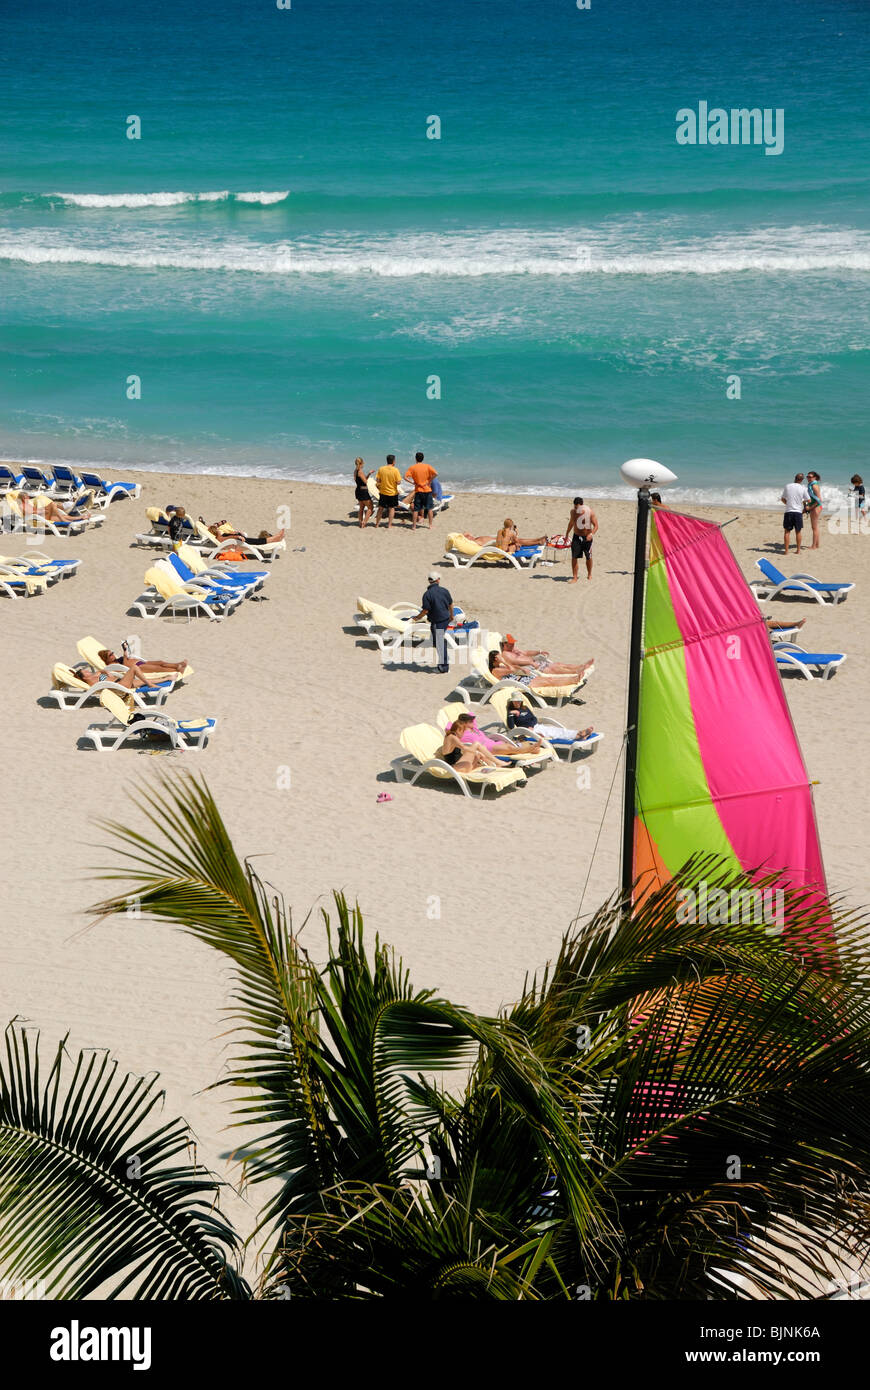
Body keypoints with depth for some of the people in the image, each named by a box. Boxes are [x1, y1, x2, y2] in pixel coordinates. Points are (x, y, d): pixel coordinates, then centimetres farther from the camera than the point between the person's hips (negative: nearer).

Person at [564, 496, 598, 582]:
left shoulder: (590, 512, -14)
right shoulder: (573, 511, -2)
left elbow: (596, 525, -11)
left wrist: (591, 534, -28)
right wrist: (567, 534, 21)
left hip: (587, 537, -2)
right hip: (576, 537, 2)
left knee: (588, 557, 12)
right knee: (574, 557, -9)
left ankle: (589, 574, 35)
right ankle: (574, 577, -5)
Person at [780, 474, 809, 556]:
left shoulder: (787, 486, 0)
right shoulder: (802, 488, -3)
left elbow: (782, 499, 8)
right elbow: (808, 500, 4)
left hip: (788, 511, 0)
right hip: (798, 512, 0)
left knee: (787, 531, 5)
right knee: (798, 532, 10)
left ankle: (786, 550, 2)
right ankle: (798, 550, 14)